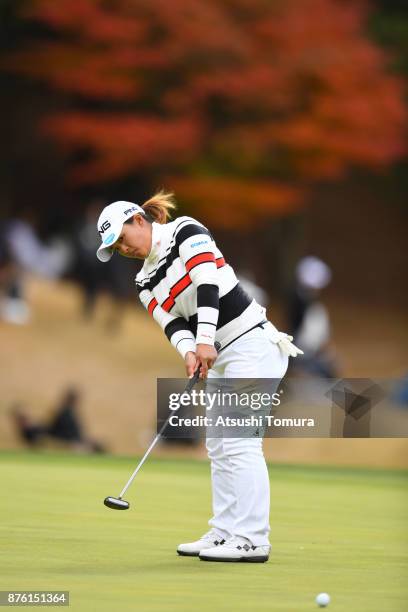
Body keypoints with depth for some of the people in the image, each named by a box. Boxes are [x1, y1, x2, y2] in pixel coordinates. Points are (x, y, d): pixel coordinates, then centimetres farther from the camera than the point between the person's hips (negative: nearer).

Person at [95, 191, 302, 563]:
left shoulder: (185, 232, -6)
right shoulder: (147, 284, 15)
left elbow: (206, 279, -20)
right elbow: (172, 323, 1)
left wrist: (204, 339, -29)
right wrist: (189, 351, -21)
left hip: (251, 344, -9)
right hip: (222, 358, 9)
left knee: (239, 442, -14)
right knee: (219, 446, 10)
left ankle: (252, 539, -16)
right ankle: (225, 533, 16)